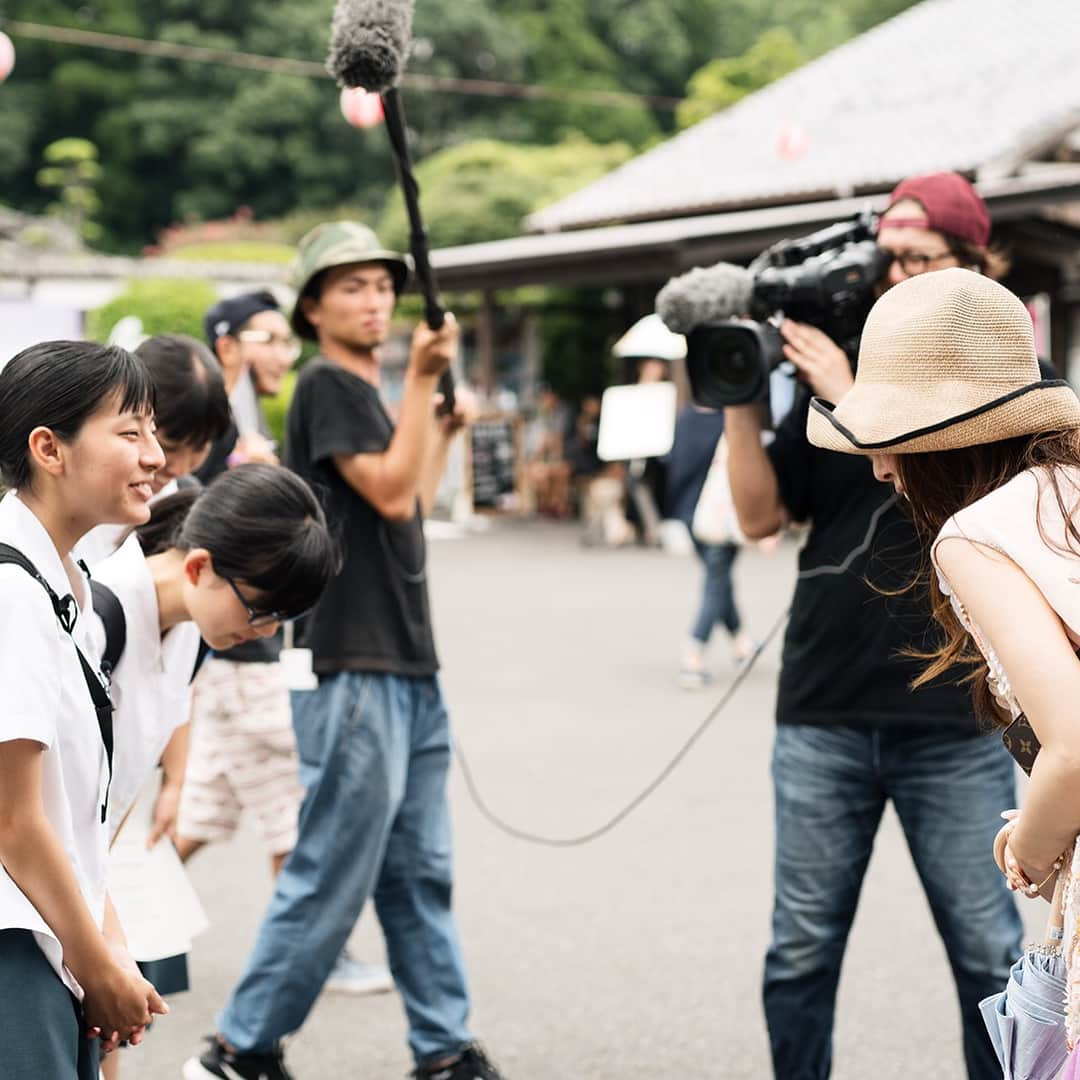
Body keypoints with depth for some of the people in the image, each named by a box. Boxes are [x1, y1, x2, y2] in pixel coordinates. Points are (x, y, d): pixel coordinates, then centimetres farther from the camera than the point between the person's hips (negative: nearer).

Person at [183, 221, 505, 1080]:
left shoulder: (367, 393, 19)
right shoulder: (327, 385, -8)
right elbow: (390, 493, -19)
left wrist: (445, 430, 22)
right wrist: (423, 381, -17)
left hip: (409, 671, 9)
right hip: (353, 675, -9)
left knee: (420, 877, 11)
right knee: (330, 879, -5)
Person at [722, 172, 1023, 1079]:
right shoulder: (836, 360, 7)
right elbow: (761, 515, 7)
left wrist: (850, 399, -17)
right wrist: (740, 398, -5)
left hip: (954, 724, -2)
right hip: (823, 715, 2)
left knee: (991, 958, 5)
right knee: (801, 953, 7)